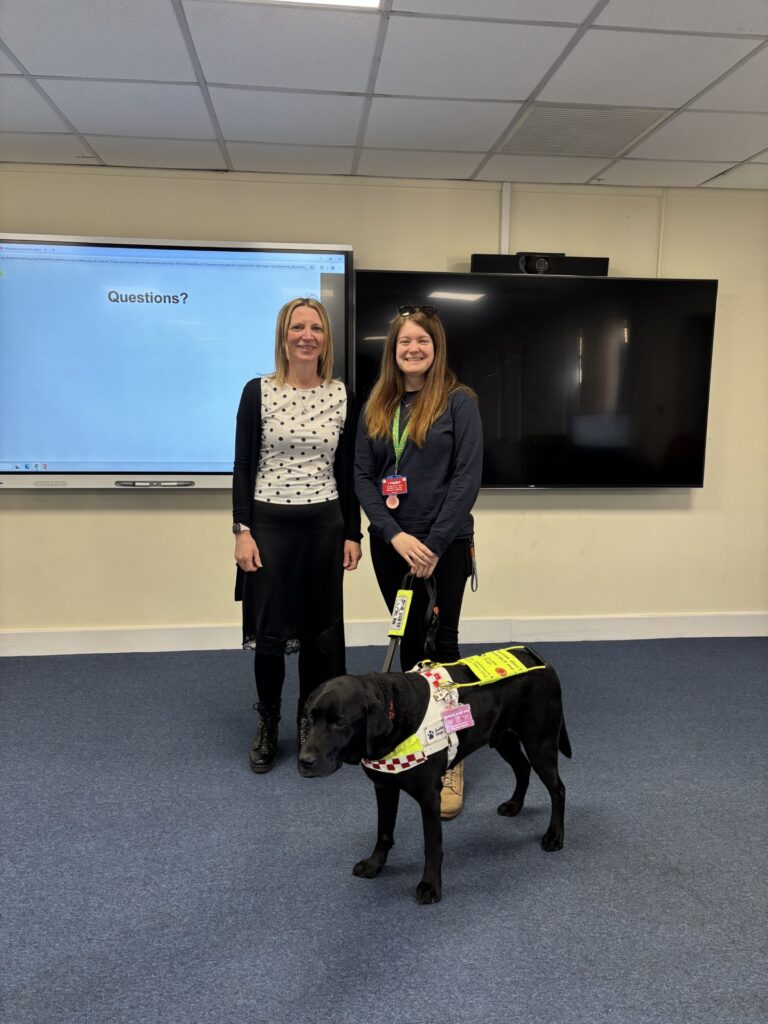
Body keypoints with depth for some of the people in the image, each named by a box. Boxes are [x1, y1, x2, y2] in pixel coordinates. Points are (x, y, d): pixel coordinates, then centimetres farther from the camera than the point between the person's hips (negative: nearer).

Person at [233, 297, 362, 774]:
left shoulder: (342, 395, 4)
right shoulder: (258, 391, -2)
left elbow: (347, 470, 7)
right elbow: (243, 466, -2)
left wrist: (352, 533, 4)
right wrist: (242, 530, -8)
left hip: (324, 524, 2)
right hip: (269, 523, -2)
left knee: (320, 630, 9)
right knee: (268, 631, 6)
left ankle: (311, 726, 28)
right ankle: (268, 726, 27)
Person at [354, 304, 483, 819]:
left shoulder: (459, 401, -5)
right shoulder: (377, 405, 7)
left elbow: (468, 478, -11)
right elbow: (363, 476, 3)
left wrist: (434, 544, -15)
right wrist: (395, 535, -10)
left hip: (445, 543, -4)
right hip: (391, 543, 4)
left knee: (443, 642, -1)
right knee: (409, 640, 13)